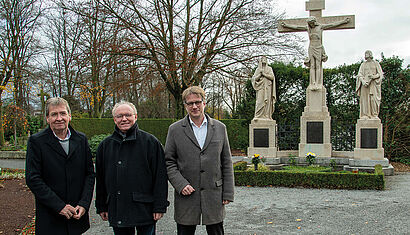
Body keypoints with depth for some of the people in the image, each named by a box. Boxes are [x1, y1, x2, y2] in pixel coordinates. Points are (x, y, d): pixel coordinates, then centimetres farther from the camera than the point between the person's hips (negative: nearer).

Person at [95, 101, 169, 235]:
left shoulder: (150, 142, -2)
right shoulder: (105, 145, 9)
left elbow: (160, 177, -5)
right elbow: (100, 179, 14)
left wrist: (160, 206, -9)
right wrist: (101, 206, 12)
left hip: (144, 209, -3)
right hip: (117, 212, 3)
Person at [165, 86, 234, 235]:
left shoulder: (220, 128, 7)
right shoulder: (175, 130, 2)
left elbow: (226, 163, 7)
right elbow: (169, 162, 3)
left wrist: (228, 193, 2)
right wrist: (180, 184, -12)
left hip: (214, 196, 1)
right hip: (186, 197, -1)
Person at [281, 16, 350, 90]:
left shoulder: (320, 26, 4)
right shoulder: (307, 28, 11)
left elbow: (333, 24, 7)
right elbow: (296, 27, 19)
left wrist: (344, 21, 8)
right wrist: (286, 25, 25)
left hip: (319, 48, -2)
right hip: (311, 48, 2)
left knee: (318, 66, -8)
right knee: (312, 66, -5)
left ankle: (318, 84, -12)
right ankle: (312, 84, -10)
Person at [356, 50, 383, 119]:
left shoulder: (376, 63, 10)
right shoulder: (363, 64, 15)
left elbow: (380, 74, 5)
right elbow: (360, 75, 7)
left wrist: (373, 76, -15)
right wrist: (363, 81, -12)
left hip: (373, 83, -2)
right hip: (365, 83, 2)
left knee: (374, 99, -11)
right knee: (365, 99, -7)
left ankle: (374, 115, -8)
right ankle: (365, 115, -8)